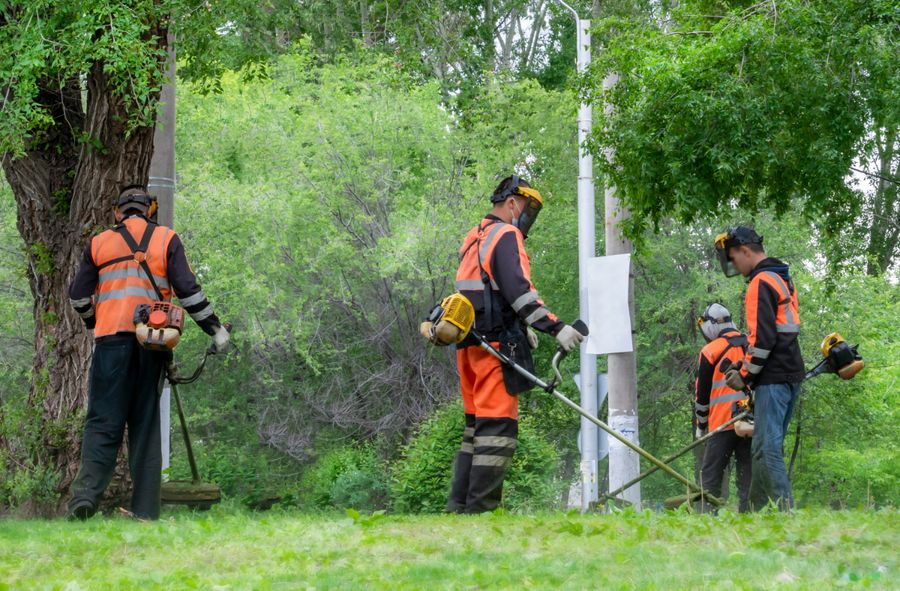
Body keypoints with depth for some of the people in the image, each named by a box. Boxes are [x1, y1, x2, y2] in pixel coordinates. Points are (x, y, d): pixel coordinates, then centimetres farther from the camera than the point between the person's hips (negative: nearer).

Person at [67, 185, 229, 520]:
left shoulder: (99, 243, 13)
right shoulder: (166, 240, 10)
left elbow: (78, 296, 17)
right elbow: (187, 289, 1)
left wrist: (93, 325, 35)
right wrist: (215, 328, 8)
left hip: (112, 340, 0)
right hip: (152, 342, 0)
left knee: (103, 421, -1)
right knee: (146, 423, 6)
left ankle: (87, 493, -21)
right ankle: (146, 510, 1)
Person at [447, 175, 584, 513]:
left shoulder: (474, 240, 22)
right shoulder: (506, 236, -8)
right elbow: (518, 290, -20)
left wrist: (520, 328, 34)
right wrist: (555, 328, -23)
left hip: (470, 346, 10)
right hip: (495, 346, -10)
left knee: (477, 425, 14)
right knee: (498, 425, -11)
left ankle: (459, 506, 13)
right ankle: (480, 509, -16)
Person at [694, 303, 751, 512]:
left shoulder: (710, 351, -3)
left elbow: (702, 393, 1)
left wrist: (701, 425, 13)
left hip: (723, 422, -5)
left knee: (710, 475, 0)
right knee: (747, 474, 6)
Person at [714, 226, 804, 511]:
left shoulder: (761, 283, -12)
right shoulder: (782, 279, 19)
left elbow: (763, 338, -19)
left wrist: (745, 375, -9)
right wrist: (744, 367, 19)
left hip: (773, 379, -10)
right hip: (791, 374, 10)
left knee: (767, 448, -13)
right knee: (766, 447, 13)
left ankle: (785, 509, -19)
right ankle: (754, 512, 16)